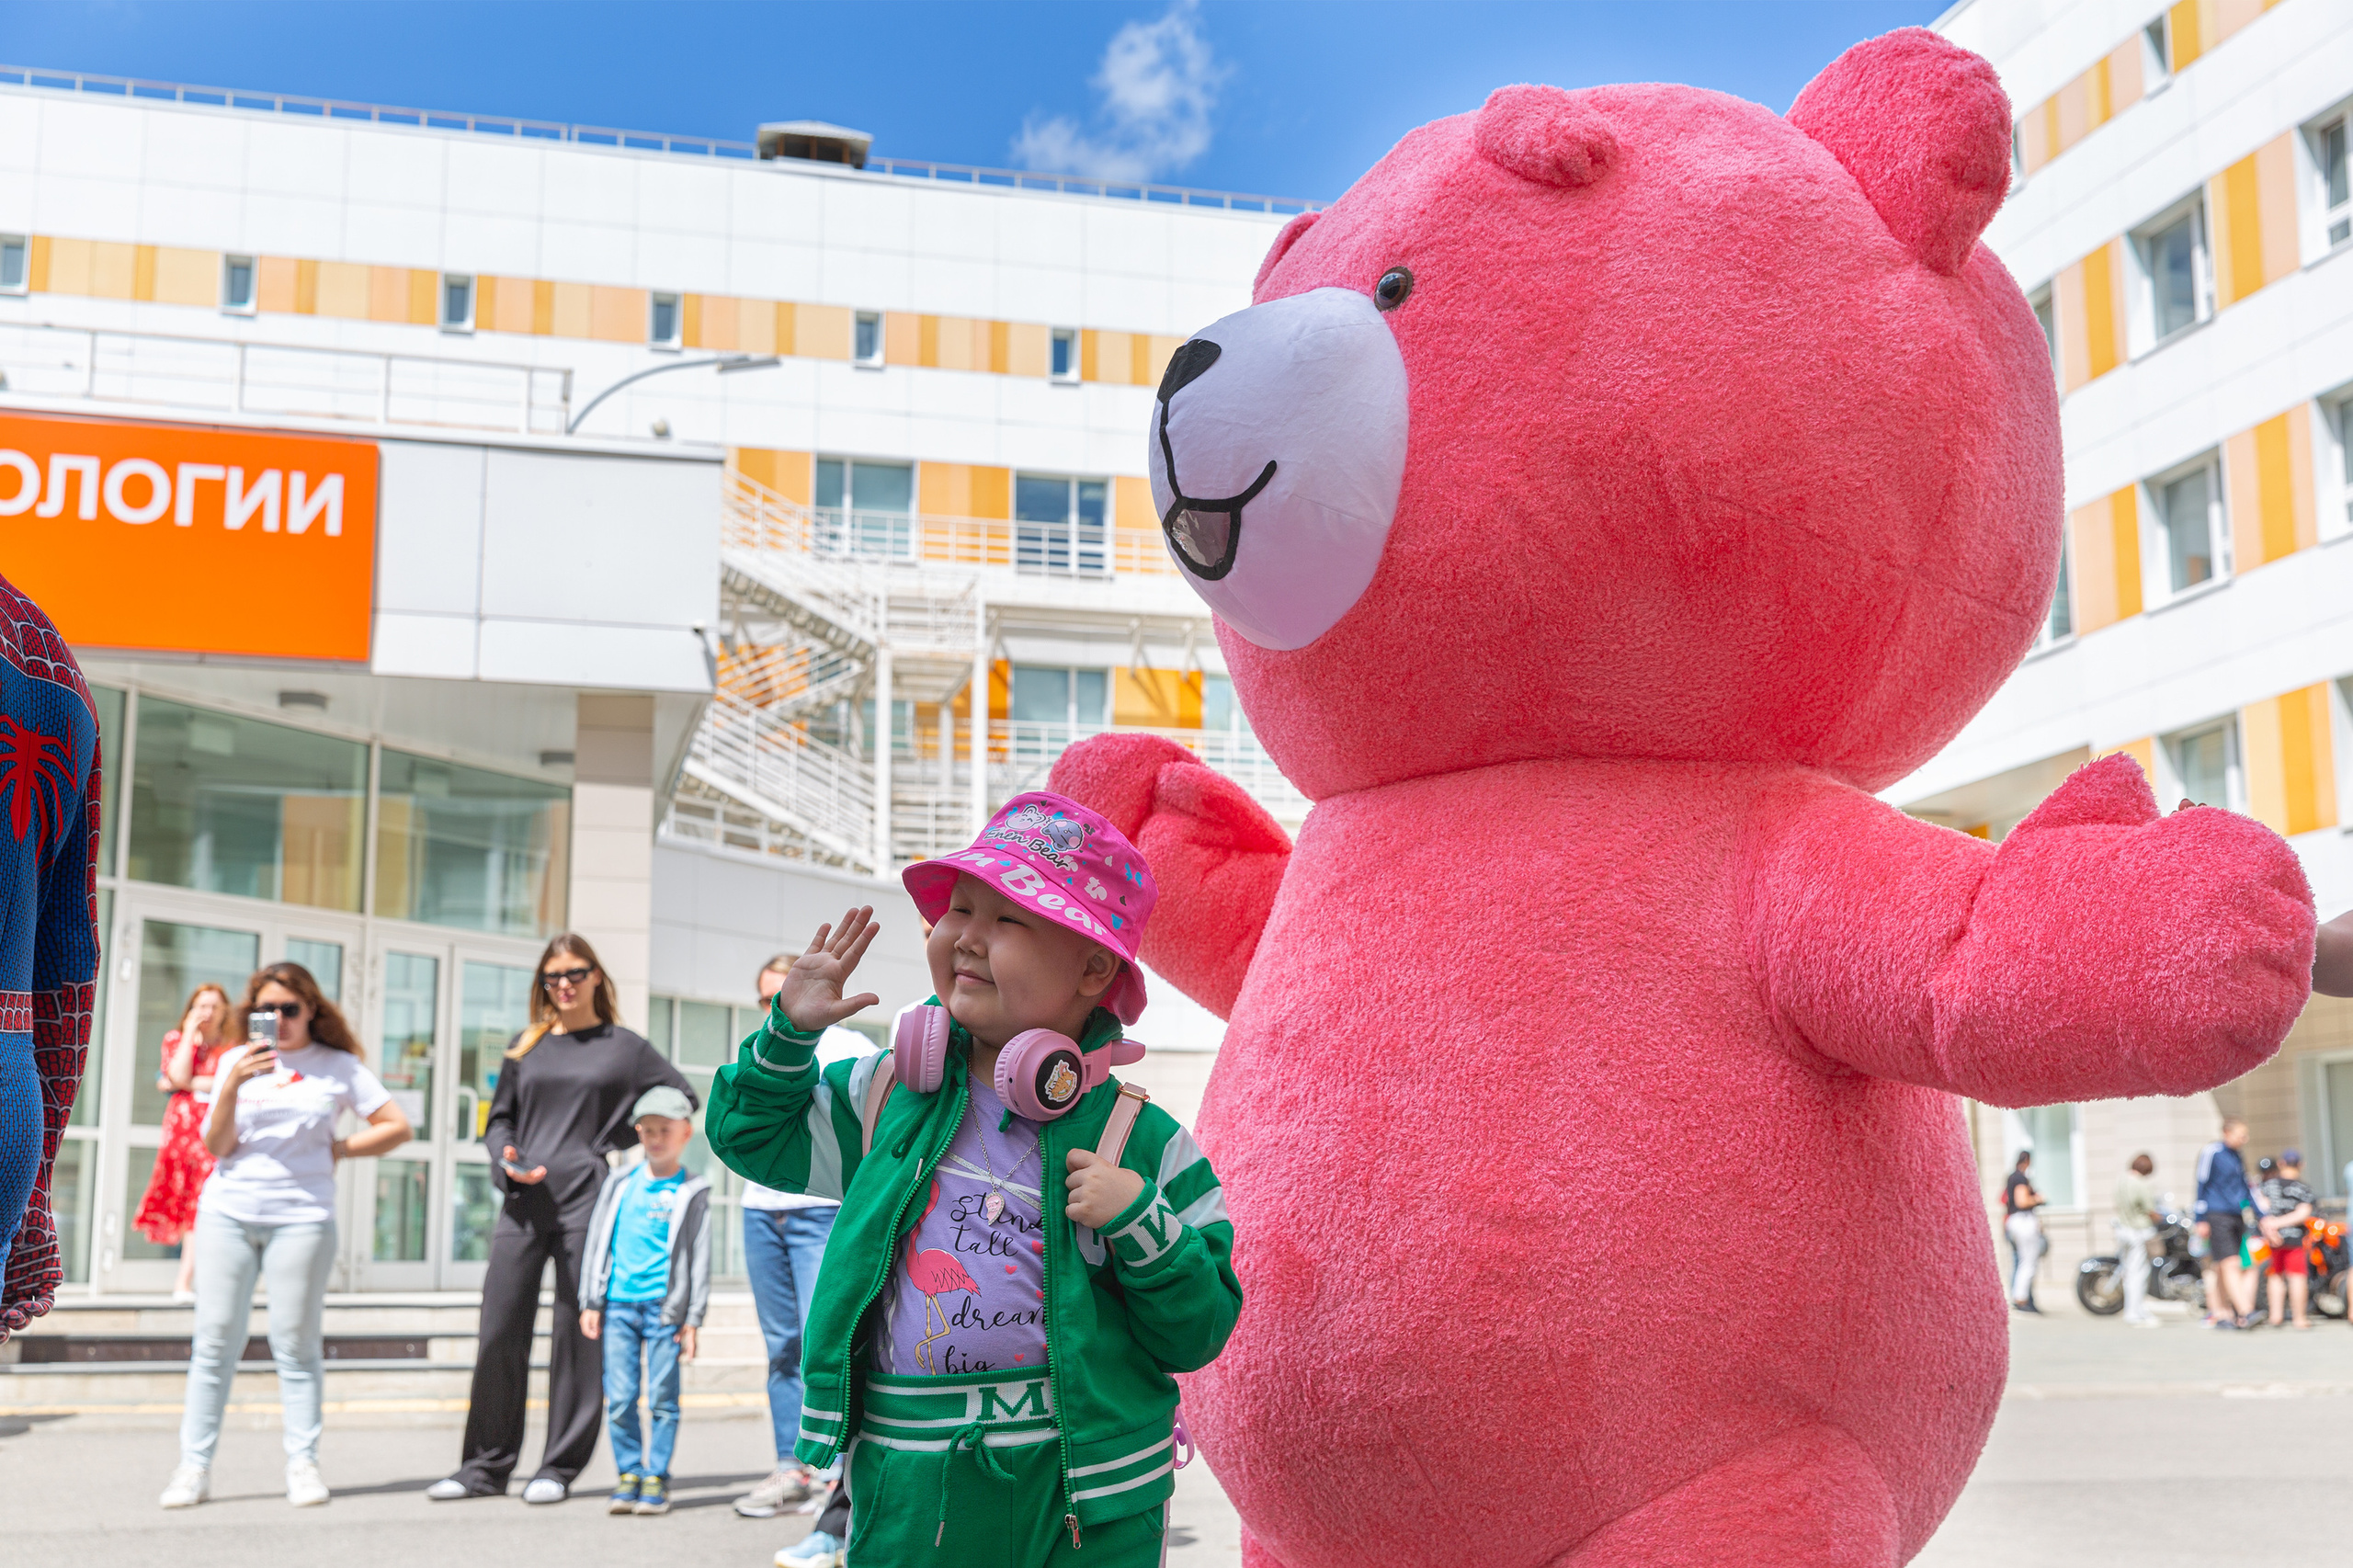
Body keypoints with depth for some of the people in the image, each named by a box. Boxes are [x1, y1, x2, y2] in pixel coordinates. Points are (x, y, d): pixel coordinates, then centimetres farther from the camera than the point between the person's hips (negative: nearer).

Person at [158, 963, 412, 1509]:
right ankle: (194, 1466, 6)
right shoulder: (236, 1060, 10)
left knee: (296, 1344, 0)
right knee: (214, 1340, 0)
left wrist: (339, 1149, 0)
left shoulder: (338, 1066, 6)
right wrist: (233, 1085, -11)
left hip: (302, 1214, -2)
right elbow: (216, 1146, 1)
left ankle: (303, 1464, 6)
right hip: (228, 1211, 2)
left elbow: (397, 1127, 7)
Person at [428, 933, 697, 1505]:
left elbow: (681, 1096, 9)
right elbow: (499, 1117, 16)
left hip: (586, 1201, -3)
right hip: (522, 1203, 3)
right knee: (500, 1333, 0)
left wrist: (615, 1141, 2)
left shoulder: (624, 1047, 7)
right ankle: (487, 1465, 10)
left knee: (577, 1336, 0)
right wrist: (508, 1162, -4)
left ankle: (560, 1468, 9)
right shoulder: (527, 1046, 14)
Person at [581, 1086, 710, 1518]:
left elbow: (700, 1256, 3)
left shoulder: (692, 1192, 4)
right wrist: (590, 1301, 8)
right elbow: (598, 1240, 13)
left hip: (664, 1305, -2)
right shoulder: (620, 1183, 11)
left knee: (662, 1398, -1)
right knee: (619, 1398, 2)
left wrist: (692, 1318, -2)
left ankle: (657, 1477, 8)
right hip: (618, 1303, 2)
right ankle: (628, 1474, 13)